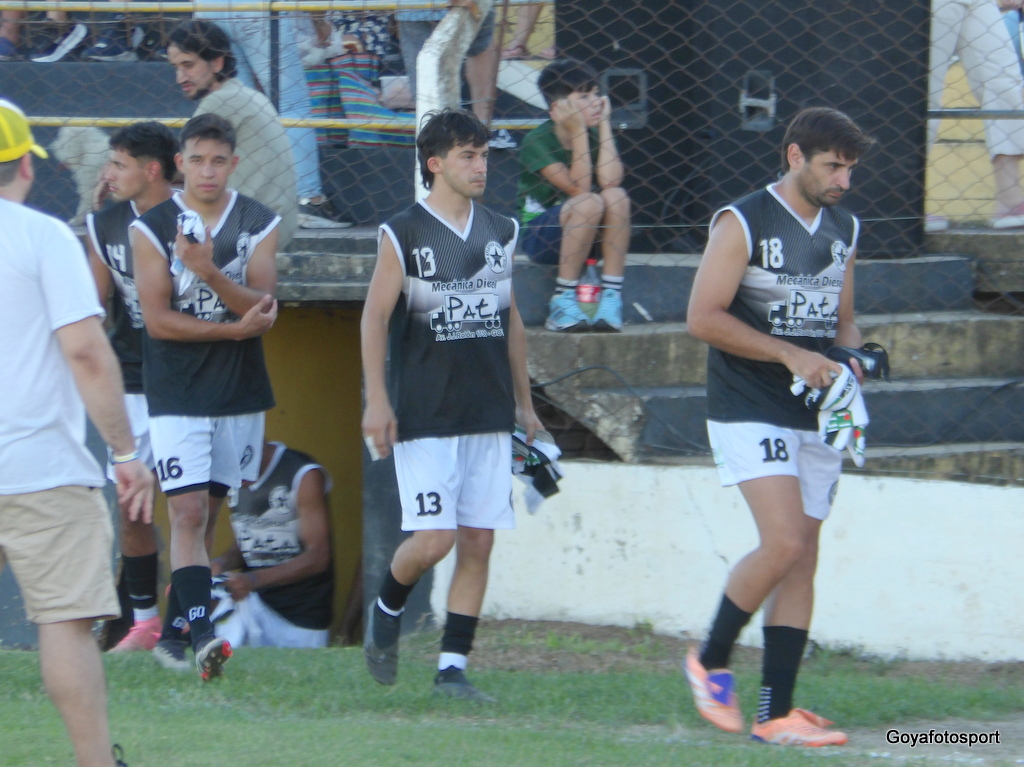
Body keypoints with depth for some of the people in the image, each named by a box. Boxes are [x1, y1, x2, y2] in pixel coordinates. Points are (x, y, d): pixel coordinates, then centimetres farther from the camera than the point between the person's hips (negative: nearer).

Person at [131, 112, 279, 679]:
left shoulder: (260, 224, 3)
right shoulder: (151, 228, -3)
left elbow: (262, 308, -8)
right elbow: (157, 318, -9)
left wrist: (209, 273, -24)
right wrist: (234, 329, -12)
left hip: (241, 394, 3)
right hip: (176, 394, -3)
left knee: (206, 516, 9)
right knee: (188, 514, -14)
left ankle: (173, 632, 19)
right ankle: (201, 634, -22)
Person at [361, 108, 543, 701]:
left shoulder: (501, 232, 12)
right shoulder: (404, 235, -3)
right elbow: (375, 317, -4)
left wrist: (524, 402, 19)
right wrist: (377, 401, -12)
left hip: (489, 417, 5)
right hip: (425, 416, -5)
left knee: (478, 541, 0)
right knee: (433, 538, -12)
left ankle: (453, 667, 5)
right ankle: (386, 612, 18)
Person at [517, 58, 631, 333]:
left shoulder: (595, 136, 2)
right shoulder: (537, 141, -14)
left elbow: (610, 181, -18)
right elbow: (578, 188, -24)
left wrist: (604, 125, -13)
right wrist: (579, 132, -22)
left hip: (586, 236, 5)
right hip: (538, 237, -5)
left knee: (616, 196, -24)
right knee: (590, 203, -32)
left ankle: (611, 299, -25)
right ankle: (563, 302, -25)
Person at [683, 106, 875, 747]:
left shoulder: (845, 231, 13)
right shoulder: (742, 224, -8)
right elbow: (704, 317, -13)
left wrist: (849, 357, 1)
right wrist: (791, 356, -17)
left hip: (816, 417, 7)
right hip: (751, 411, -7)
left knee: (801, 563, 3)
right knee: (784, 544, -19)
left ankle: (778, 713, 5)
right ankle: (711, 663, 2)